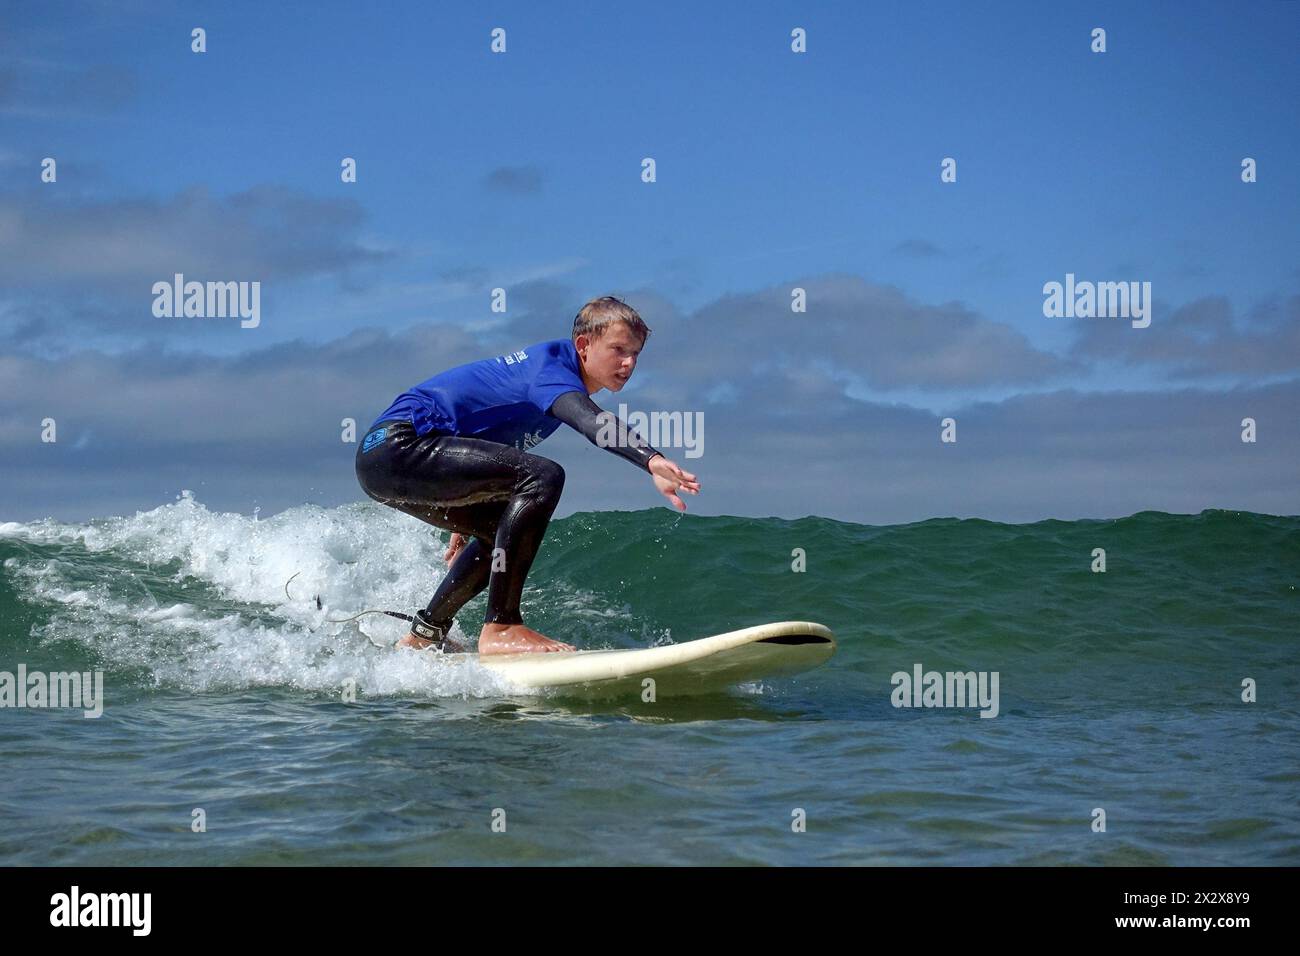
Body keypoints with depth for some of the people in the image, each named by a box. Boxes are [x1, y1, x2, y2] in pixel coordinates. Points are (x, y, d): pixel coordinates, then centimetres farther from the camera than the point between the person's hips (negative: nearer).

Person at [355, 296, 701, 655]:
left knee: (503, 532, 25)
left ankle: (424, 635, 30)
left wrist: (467, 520, 42)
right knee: (543, 477, -23)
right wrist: (652, 460, -52)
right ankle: (500, 628, -24)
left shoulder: (546, 367, 19)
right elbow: (592, 421, -35)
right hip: (399, 445, -11)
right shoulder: (550, 366, -12)